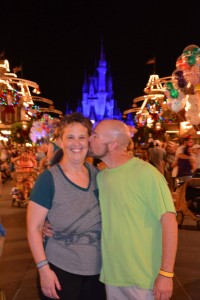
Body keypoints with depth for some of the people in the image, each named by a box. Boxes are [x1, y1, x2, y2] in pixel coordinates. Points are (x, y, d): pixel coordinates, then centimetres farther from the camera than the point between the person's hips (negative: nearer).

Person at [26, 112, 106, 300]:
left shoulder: (97, 174, 2)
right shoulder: (48, 179, -12)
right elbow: (34, 228, -12)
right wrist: (43, 268, -16)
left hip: (97, 268, 5)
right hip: (60, 269, -4)